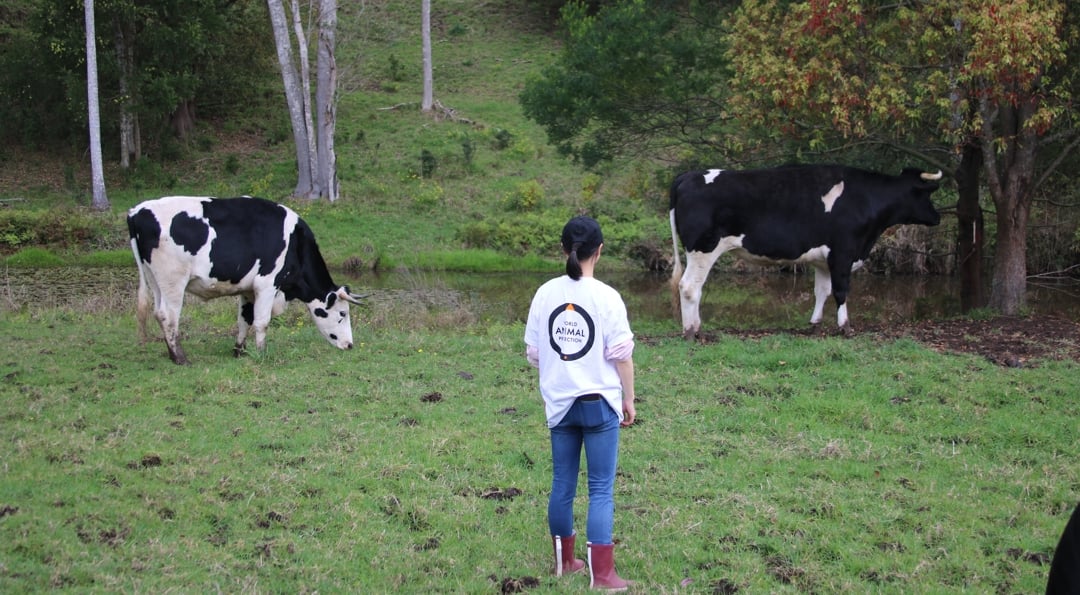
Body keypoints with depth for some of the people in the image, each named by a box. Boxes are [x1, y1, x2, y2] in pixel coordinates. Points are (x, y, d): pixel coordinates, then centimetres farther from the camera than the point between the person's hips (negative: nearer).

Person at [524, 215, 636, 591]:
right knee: (601, 489, 1)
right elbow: (621, 355, -9)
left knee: (562, 484, 14)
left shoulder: (546, 294, -1)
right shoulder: (606, 297, -11)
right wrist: (628, 399, 3)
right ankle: (602, 574, 1)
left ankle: (564, 561, 27)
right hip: (599, 402, -4)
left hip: (559, 402, 4)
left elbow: (532, 352, 5)